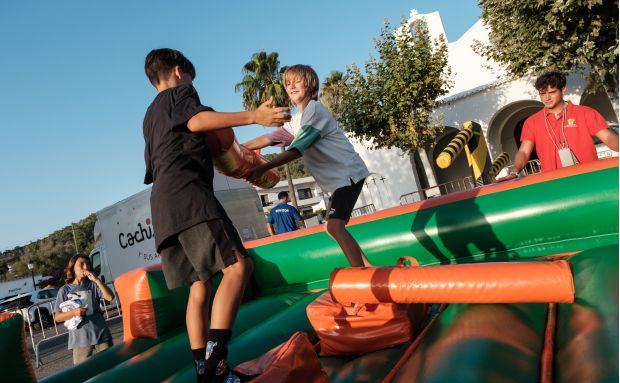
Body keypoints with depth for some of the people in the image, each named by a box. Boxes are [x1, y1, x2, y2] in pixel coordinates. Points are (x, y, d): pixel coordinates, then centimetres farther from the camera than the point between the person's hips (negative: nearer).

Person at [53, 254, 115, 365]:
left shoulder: (93, 285, 4)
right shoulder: (64, 290, 4)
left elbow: (110, 297, -10)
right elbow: (57, 317, 2)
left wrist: (96, 280, -12)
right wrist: (74, 312, -16)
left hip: (101, 335, 1)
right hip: (80, 340, -1)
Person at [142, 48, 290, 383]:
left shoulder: (149, 117, 35)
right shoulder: (180, 91, 10)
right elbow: (196, 120, -13)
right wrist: (253, 116, -21)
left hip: (163, 205, 9)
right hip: (187, 192, -9)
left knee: (200, 285, 7)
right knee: (237, 265, -19)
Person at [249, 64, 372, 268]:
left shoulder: (314, 109, -12)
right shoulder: (296, 121, 17)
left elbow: (296, 150, -20)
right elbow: (268, 138, 16)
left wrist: (262, 168, -23)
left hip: (349, 173, -10)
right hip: (337, 178, 10)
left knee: (335, 225, -23)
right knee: (331, 227, 14)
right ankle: (368, 267, 19)